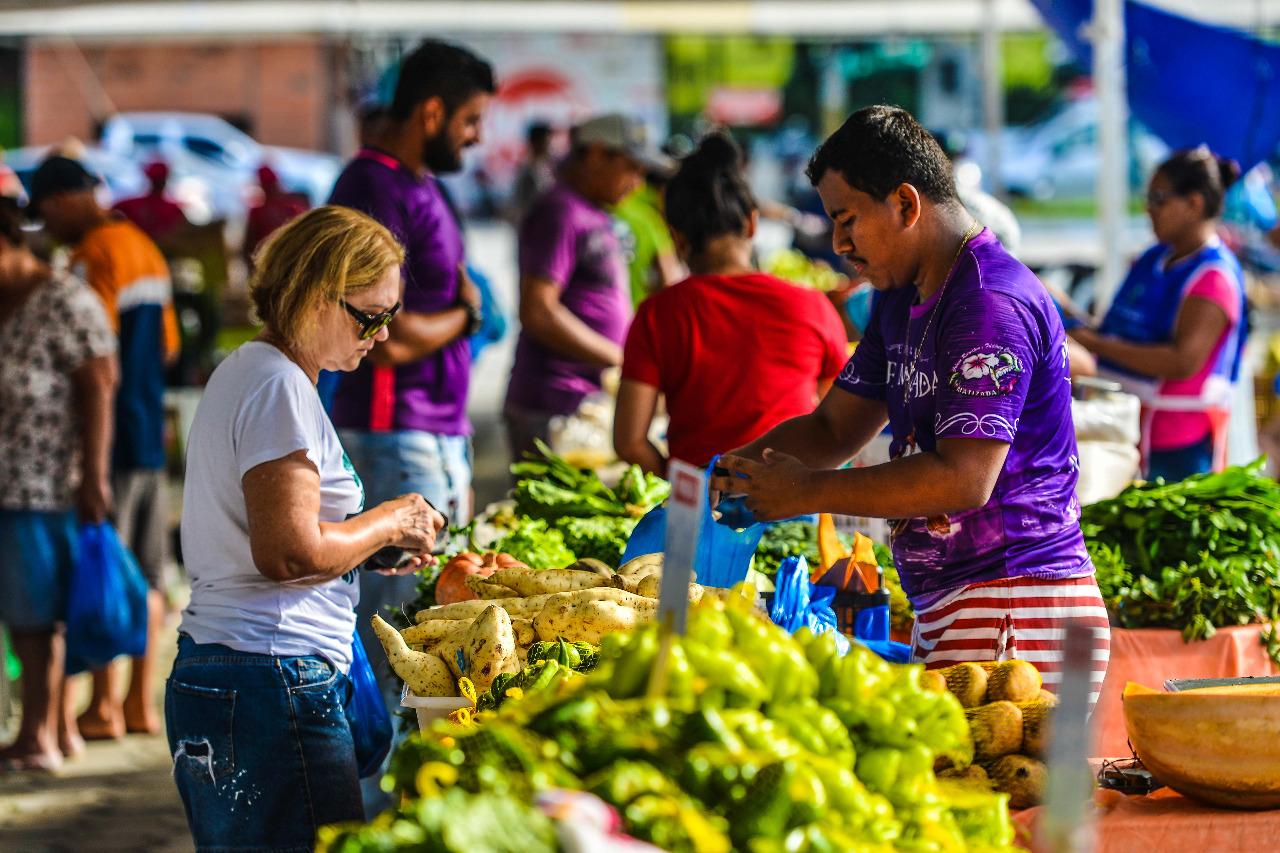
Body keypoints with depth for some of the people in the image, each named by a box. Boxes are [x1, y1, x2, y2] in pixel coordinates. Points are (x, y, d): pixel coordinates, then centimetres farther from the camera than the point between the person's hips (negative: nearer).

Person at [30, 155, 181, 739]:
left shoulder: (92, 257, -13)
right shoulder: (146, 249, 14)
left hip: (110, 440, -8)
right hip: (151, 435, 8)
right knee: (146, 575, 10)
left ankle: (104, 706, -1)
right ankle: (142, 702, 15)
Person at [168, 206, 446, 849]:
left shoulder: (244, 372, 19)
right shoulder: (279, 386, -13)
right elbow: (290, 553, -21)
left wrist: (371, 544, 16)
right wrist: (387, 524, -5)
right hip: (273, 679, -11)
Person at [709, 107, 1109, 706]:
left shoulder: (991, 305, -15)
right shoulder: (904, 302, 19)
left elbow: (963, 478, -22)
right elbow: (835, 428, 25)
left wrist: (807, 493, -16)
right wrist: (736, 467, 6)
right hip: (947, 613, 9)